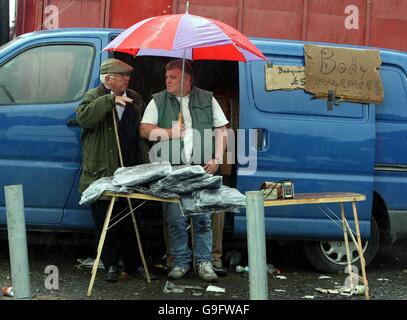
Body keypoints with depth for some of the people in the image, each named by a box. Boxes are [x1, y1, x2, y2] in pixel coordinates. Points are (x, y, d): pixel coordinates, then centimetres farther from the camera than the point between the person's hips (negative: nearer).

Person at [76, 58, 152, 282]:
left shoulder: (134, 100, 14)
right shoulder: (94, 98, -1)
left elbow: (141, 133, 18)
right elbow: (83, 117, -22)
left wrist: (144, 166, 13)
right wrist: (110, 100, -25)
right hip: (102, 173, -4)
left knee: (130, 221, 10)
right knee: (106, 222, 2)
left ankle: (133, 263, 19)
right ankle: (111, 265, 13)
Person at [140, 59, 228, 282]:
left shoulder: (208, 99, 10)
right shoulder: (158, 101, 10)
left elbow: (221, 131, 10)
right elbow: (144, 130, 6)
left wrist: (217, 159, -1)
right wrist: (169, 132, -7)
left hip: (202, 169, 0)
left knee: (203, 218, 0)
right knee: (175, 219, 1)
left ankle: (204, 262, 8)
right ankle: (181, 262, 11)